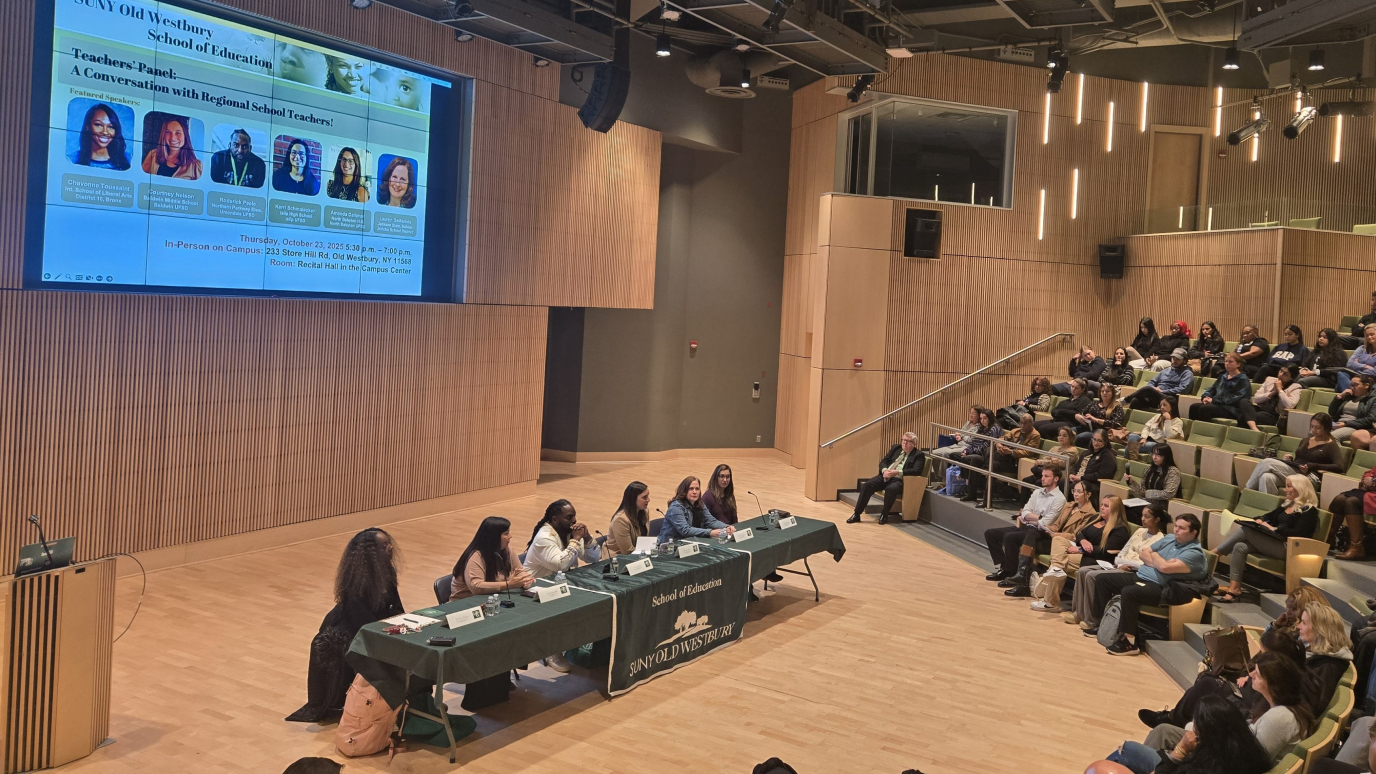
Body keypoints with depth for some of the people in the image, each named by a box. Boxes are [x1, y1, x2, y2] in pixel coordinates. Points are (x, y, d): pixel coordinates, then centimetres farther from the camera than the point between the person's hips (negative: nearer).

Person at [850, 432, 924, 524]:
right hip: (885, 476, 5)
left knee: (890, 489, -37)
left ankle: (884, 515, -15)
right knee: (867, 485, -19)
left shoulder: (918, 455, 4)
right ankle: (856, 514, -13)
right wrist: (884, 470, -8)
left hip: (899, 480, -5)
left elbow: (917, 470, -11)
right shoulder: (895, 448, 19)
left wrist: (898, 472, -20)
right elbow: (883, 461, 16)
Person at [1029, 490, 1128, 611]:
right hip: (1082, 550, 9)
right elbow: (1080, 533, 15)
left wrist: (1080, 550, -18)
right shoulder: (1096, 518, 19)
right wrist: (1083, 541, -11)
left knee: (1065, 561, -25)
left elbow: (1106, 550, -17)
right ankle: (1056, 568, -34)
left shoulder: (1120, 529, -7)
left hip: (1096, 560, -9)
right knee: (1058, 539, -10)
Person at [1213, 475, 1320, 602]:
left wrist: (1274, 529, -13)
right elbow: (1270, 515, 24)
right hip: (1272, 543, 8)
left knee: (1245, 530, -21)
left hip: (1286, 548, -8)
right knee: (1239, 547, -18)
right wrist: (1260, 521, 3)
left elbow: (1298, 533, -14)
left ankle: (1216, 553, -11)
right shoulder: (1287, 504, 22)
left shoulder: (1309, 511, -3)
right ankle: (1234, 587, -22)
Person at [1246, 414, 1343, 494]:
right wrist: (1290, 459, 5)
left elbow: (1339, 467, -9)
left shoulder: (1331, 446, 5)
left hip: (1309, 477, -6)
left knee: (1267, 463, -24)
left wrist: (1312, 466, -16)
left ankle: (1249, 490, -12)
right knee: (1267, 478, -31)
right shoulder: (1305, 441, 25)